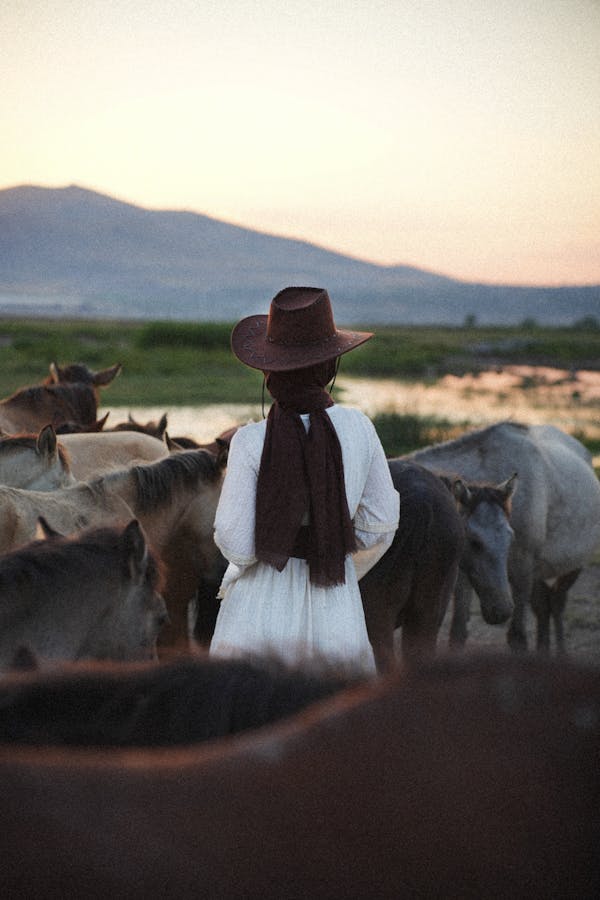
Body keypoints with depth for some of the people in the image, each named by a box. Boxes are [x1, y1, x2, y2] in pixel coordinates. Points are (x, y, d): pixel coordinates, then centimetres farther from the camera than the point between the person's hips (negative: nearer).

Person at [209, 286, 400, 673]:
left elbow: (236, 545, -13)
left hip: (259, 614, -2)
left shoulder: (251, 442, -14)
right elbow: (380, 525, 5)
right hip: (337, 619, 2)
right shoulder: (358, 428, -5)